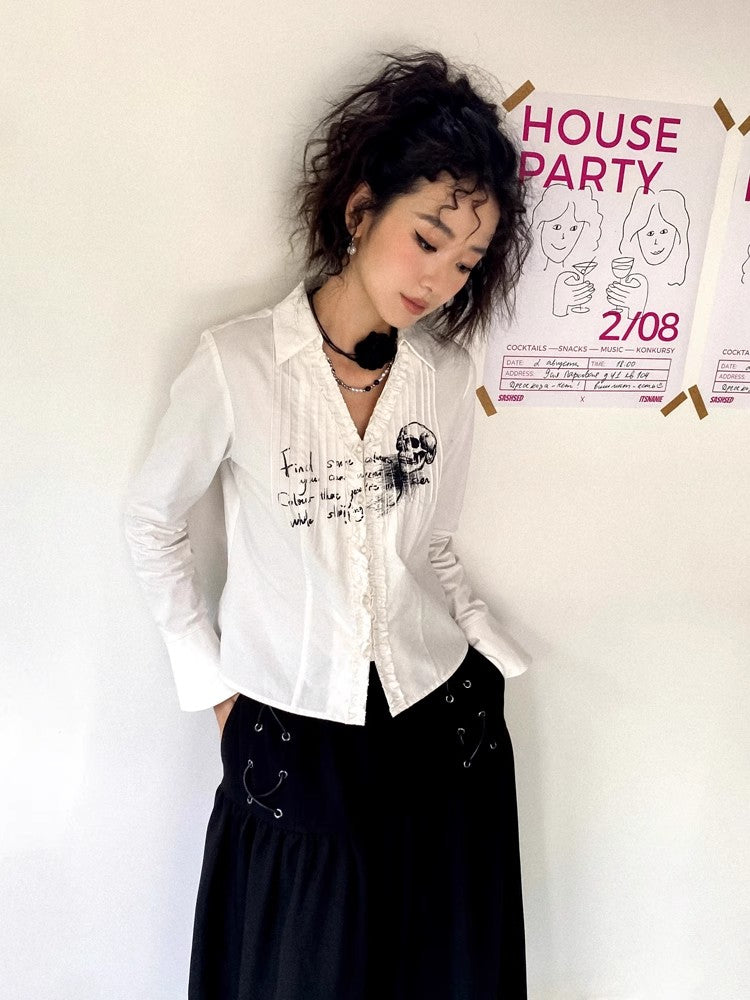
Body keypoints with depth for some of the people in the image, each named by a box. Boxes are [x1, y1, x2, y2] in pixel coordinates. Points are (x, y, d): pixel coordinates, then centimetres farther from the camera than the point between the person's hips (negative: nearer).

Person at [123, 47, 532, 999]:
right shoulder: (236, 363, -14)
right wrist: (212, 679, -1)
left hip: (444, 721, 3)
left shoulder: (448, 374, -3)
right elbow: (152, 520, -2)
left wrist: (498, 659, 3)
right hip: (292, 735, -3)